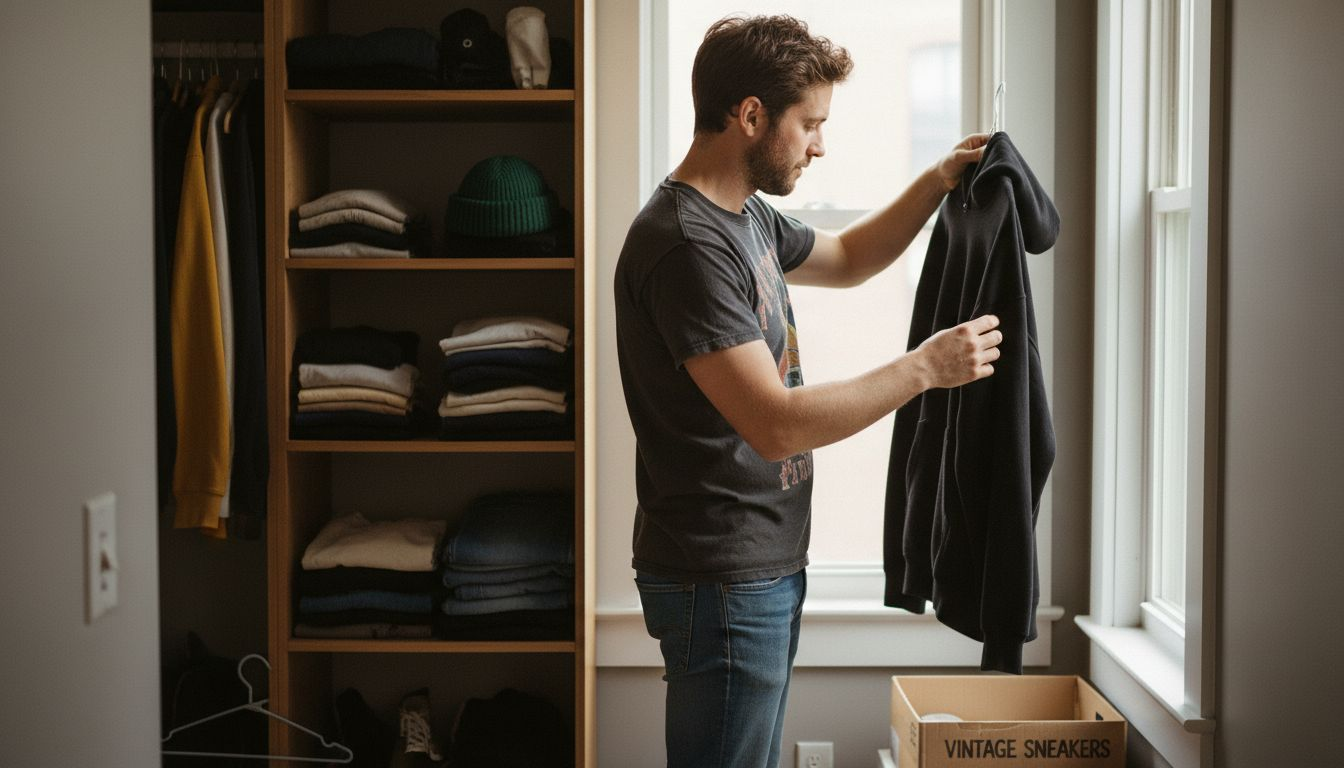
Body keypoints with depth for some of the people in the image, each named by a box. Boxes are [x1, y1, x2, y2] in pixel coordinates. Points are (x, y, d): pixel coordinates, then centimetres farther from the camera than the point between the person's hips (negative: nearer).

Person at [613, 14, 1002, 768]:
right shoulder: (684, 245, -22)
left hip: (766, 565, 10)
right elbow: (777, 426, -27)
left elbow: (847, 260, 28)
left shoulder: (748, 216, 9)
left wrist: (937, 184, 13)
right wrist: (924, 367, -18)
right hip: (722, 581, -10)